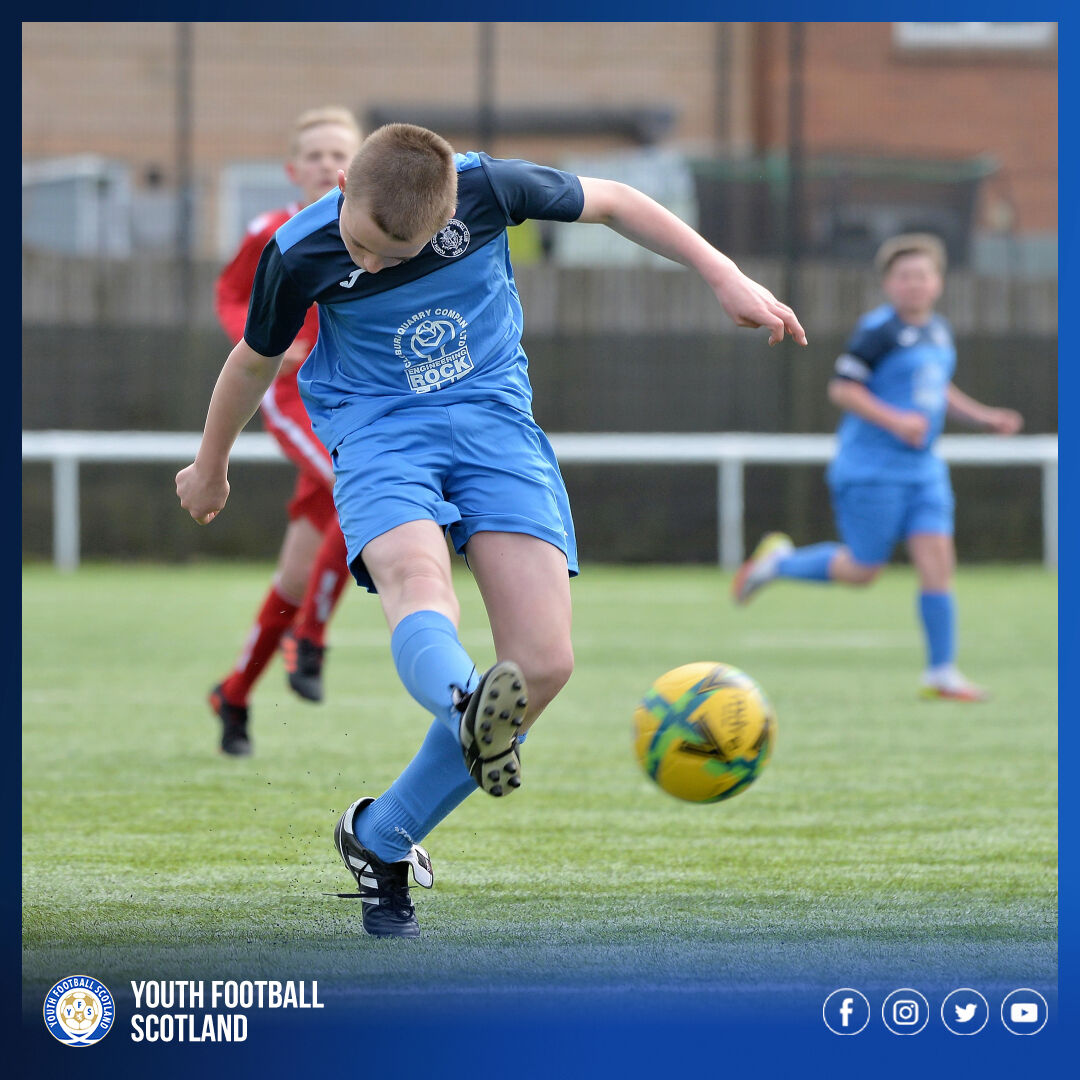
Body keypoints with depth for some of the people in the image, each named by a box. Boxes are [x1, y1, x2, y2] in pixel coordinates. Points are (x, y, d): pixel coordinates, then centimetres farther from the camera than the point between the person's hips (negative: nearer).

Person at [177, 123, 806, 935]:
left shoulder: (484, 188, -15)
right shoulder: (301, 255, -12)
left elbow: (610, 202, 3)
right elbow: (255, 359, 8)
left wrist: (727, 277, 0)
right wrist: (210, 467, 24)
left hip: (493, 417, 2)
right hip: (379, 428, -2)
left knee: (544, 662, -14)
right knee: (421, 597, -36)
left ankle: (381, 840, 0)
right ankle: (470, 714, -71)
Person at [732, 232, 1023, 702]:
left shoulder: (939, 332, 12)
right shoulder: (879, 330, -13)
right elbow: (842, 388, -15)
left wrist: (985, 417, 17)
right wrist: (895, 420, -24)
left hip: (922, 469, 7)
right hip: (871, 468, -7)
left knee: (937, 557, -5)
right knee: (862, 570, -1)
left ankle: (941, 672, 0)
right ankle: (779, 561, 24)